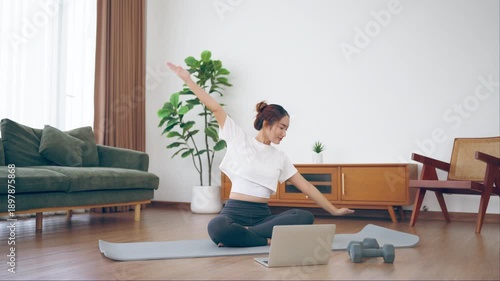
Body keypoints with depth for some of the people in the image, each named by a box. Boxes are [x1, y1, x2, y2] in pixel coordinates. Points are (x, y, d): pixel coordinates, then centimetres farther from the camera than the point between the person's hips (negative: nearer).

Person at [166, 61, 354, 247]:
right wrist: (187, 79, -5)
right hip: (235, 213, -4)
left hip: (262, 216, 5)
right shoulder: (240, 140, 2)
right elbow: (215, 108, -3)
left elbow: (306, 186, 16)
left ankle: (240, 235, -22)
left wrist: (334, 210, 16)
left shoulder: (280, 157, 13)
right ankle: (269, 240, -21)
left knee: (305, 217, -24)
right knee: (217, 227, -40)